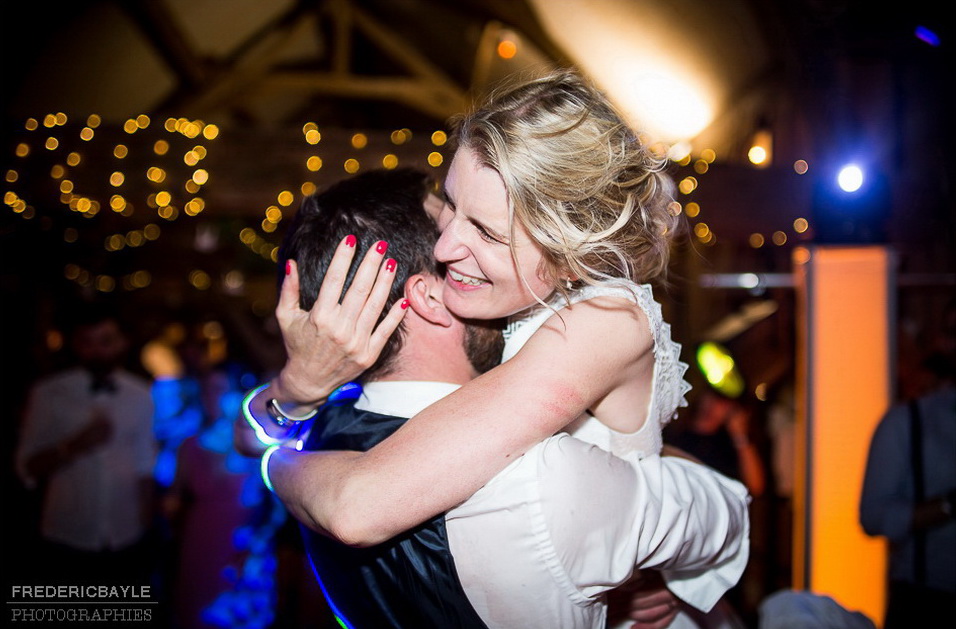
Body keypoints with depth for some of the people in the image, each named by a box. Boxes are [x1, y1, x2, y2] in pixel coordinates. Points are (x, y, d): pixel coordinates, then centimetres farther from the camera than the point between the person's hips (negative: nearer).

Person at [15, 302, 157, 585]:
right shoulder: (48, 395, -6)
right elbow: (28, 469, -7)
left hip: (127, 544, 2)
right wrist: (74, 445, -23)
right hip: (67, 543, -1)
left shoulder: (143, 397, -1)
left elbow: (145, 466, 5)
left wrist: (147, 531, 7)